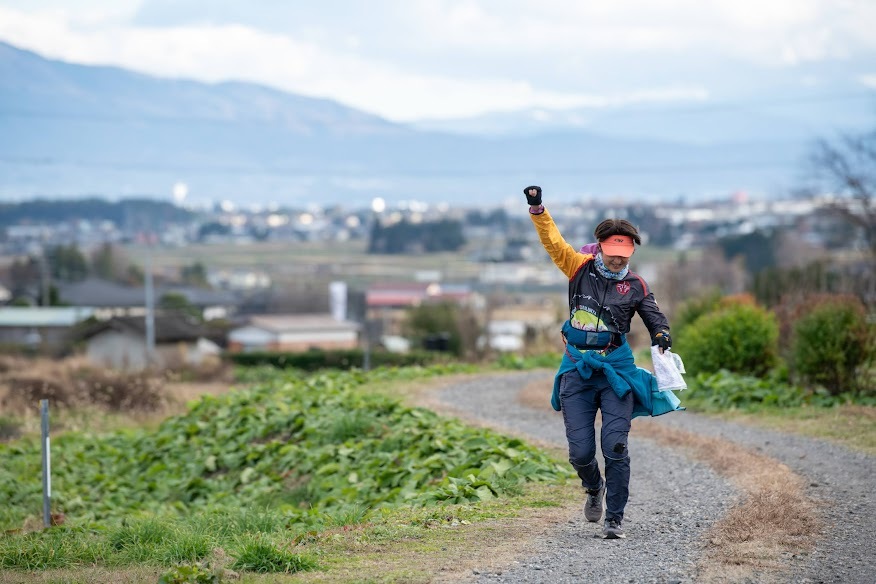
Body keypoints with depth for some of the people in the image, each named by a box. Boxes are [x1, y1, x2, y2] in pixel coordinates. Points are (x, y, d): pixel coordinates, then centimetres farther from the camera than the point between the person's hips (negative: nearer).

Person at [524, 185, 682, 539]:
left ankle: (614, 518, 0)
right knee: (580, 450, -2)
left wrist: (661, 336, -10)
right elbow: (553, 242, -2)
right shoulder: (581, 269, 4)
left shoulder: (635, 286, 5)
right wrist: (537, 210, -13)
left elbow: (655, 319, 11)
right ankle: (594, 488, 33)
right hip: (577, 368, 0)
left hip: (616, 370, 0)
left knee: (615, 446, -10)